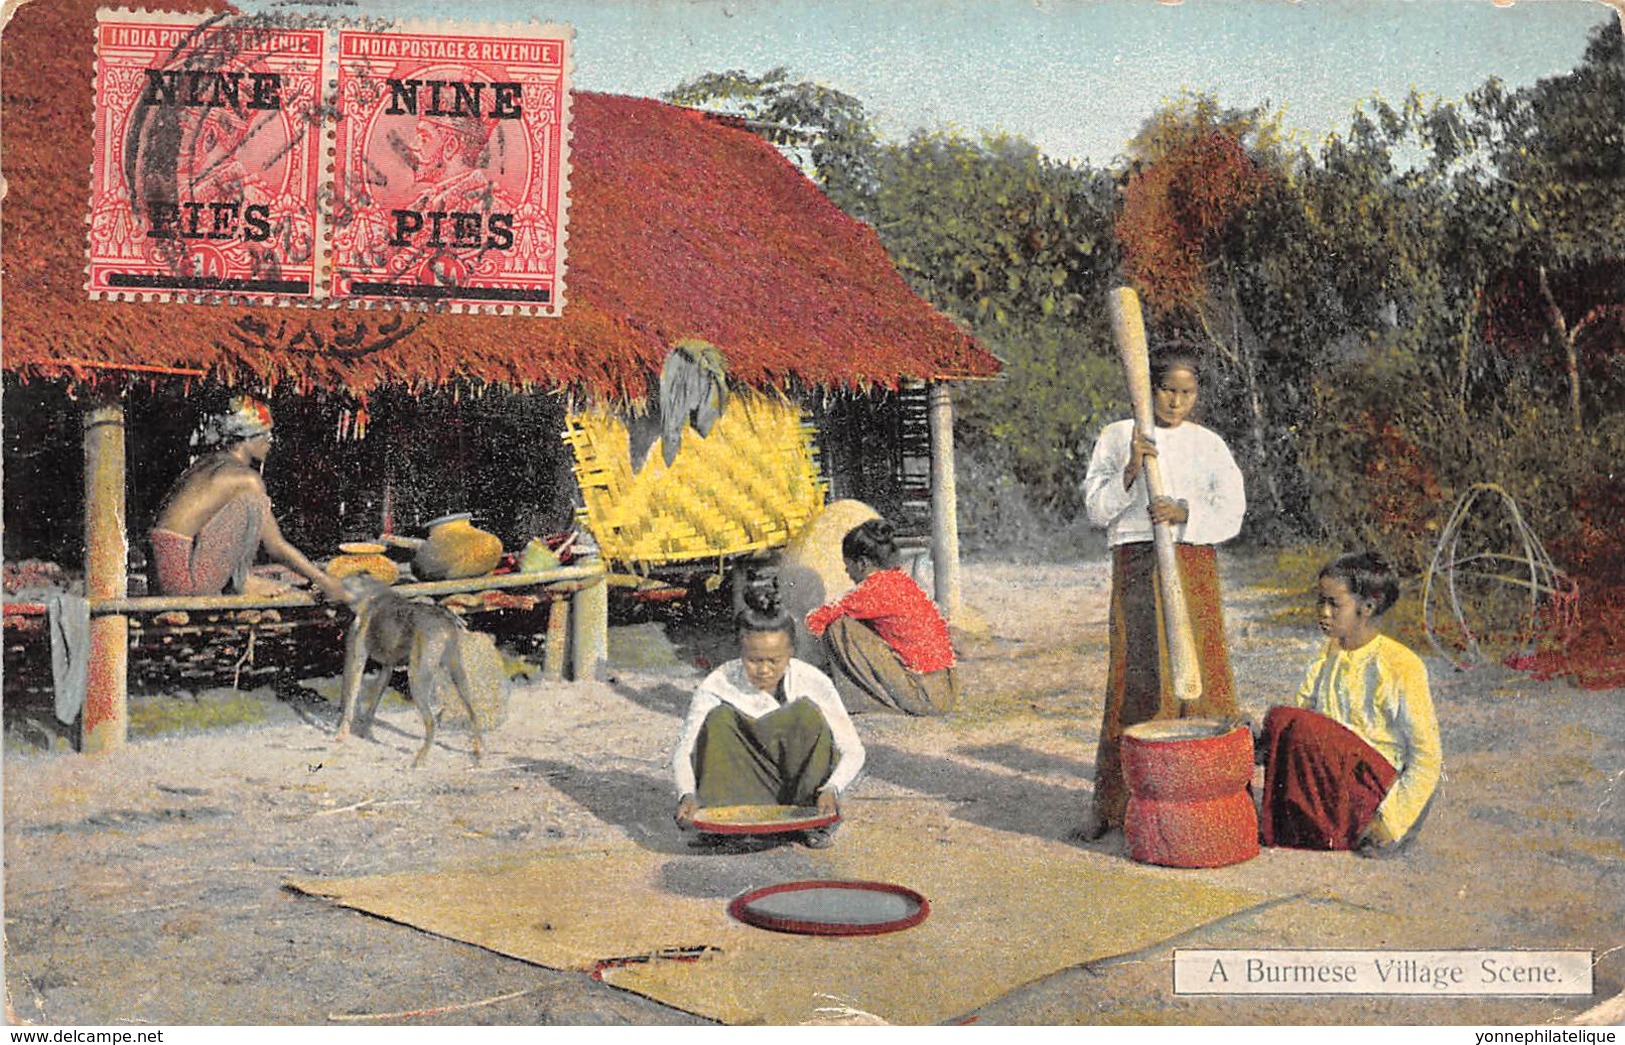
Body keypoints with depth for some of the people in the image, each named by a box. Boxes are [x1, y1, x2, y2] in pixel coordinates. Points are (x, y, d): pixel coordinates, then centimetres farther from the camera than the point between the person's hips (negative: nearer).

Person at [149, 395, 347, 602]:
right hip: (188, 580, -9)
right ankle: (241, 581, -4)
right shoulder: (245, 478, -10)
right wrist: (323, 580, 1)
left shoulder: (207, 463, 17)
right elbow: (275, 546, -7)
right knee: (252, 500, -11)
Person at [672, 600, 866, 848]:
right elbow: (684, 750, -17)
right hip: (743, 789, 0)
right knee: (720, 719, -24)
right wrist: (688, 795, -38)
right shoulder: (719, 684, -15)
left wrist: (831, 790, -34)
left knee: (807, 712, -26)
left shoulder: (812, 682, -14)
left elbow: (853, 751, -15)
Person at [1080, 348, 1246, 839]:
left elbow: (1231, 513, 2)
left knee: (1200, 673, -4)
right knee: (1134, 679, -4)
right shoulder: (1116, 438, 10)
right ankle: (1111, 803, 3)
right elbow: (1097, 509, 4)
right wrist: (1129, 472, -13)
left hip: (1193, 564, 1)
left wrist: (1184, 513, -16)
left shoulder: (1209, 445, 11)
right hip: (1136, 564, -1)